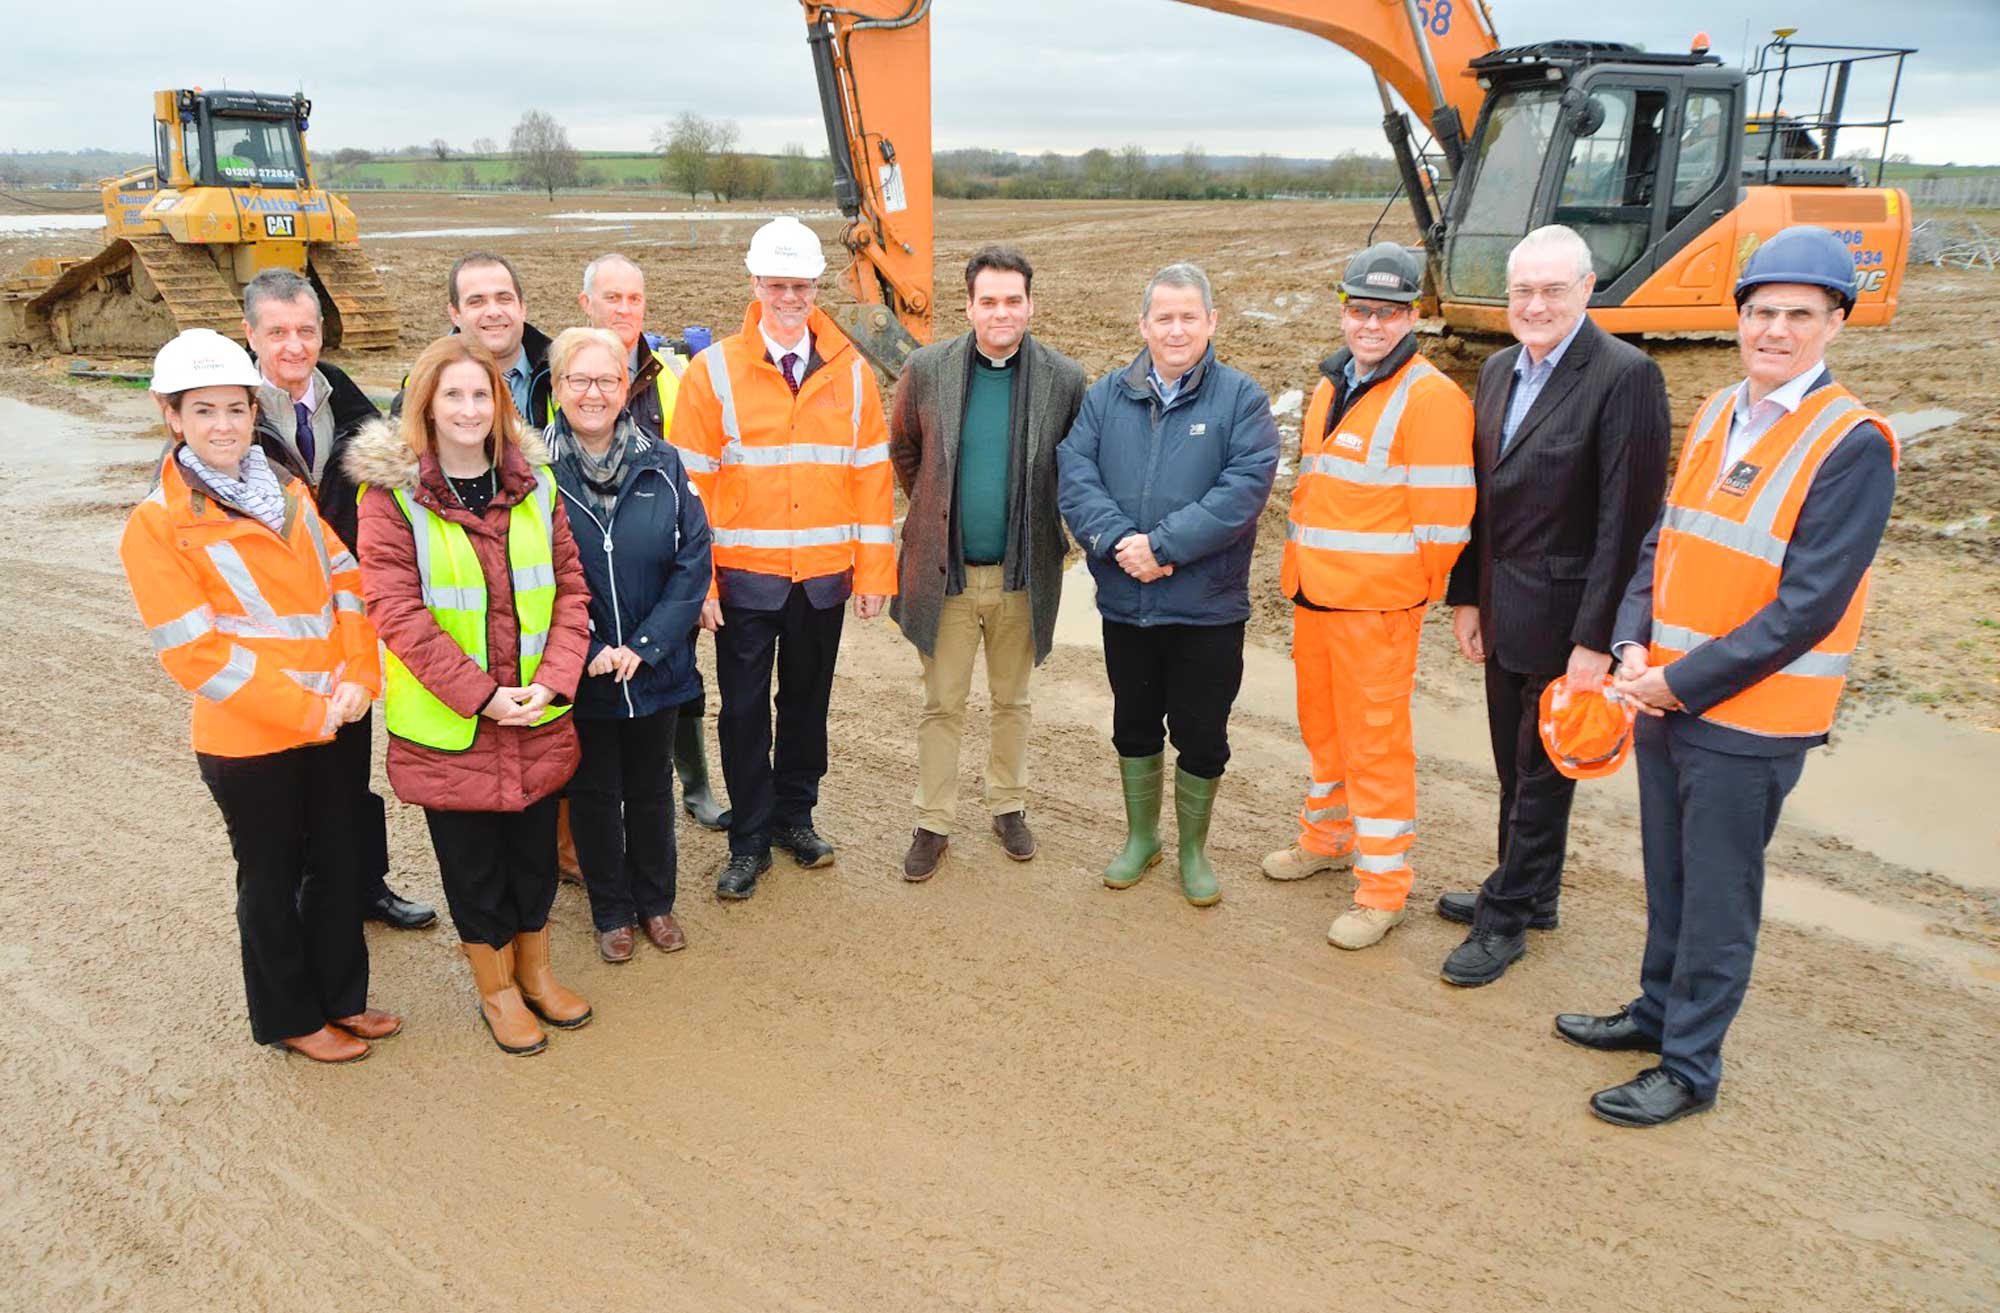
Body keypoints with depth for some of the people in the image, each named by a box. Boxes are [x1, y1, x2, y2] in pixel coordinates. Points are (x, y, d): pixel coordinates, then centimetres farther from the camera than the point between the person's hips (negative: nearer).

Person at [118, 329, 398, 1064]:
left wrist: (357, 678, -12)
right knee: (273, 878, 11)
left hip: (330, 723, 5)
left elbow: (346, 583, 3)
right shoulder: (155, 528, -11)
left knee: (336, 863, 17)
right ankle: (288, 1018, 30)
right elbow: (194, 652, -15)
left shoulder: (288, 493, 6)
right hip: (248, 738, -5)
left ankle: (341, 997, 36)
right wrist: (305, 709, -17)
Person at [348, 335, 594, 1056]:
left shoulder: (534, 482, 3)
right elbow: (396, 611, -14)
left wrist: (553, 678, -10)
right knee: (472, 859, 11)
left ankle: (535, 968, 38)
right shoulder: (391, 492, -9)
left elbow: (569, 586, 3)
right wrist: (479, 693, -19)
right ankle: (495, 987, 32)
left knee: (535, 847, 16)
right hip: (446, 722, -3)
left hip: (538, 712, 4)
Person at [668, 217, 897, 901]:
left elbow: (873, 476, 4)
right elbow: (691, 483, -5)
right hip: (745, 579, -2)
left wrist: (874, 572, 0)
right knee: (745, 710, 6)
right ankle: (750, 840, 21)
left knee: (808, 703, 14)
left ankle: (795, 816, 33)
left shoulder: (851, 371, 3)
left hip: (824, 578, 2)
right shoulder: (713, 371, -4)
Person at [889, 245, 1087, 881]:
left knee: (1012, 701, 16)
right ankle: (932, 823, 22)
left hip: (1023, 573, 0)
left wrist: (1035, 519, 7)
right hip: (945, 571, 0)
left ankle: (1008, 806, 35)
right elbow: (903, 450, 11)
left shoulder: (1064, 379, -6)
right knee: (941, 705, 8)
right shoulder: (926, 369, -5)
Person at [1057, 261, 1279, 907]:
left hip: (1208, 609, -2)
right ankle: (1140, 836, 37)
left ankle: (1193, 848, 30)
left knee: (1201, 734, 9)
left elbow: (1244, 488, -17)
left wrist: (1163, 545, -22)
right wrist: (1118, 542, -22)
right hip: (1124, 604, 3)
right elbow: (1074, 474, -6)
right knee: (1134, 725, 17)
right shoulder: (1106, 396, 4)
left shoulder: (1241, 399, -5)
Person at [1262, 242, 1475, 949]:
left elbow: (1444, 517, -15)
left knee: (1376, 740, -1)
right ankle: (1328, 837, 40)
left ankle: (1383, 887, 11)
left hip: (1378, 605, -8)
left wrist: (1417, 591, -6)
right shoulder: (1332, 386, 13)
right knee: (1322, 724, 21)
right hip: (1313, 595, 8)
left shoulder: (1429, 397, -14)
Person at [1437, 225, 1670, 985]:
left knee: (1542, 774, 6)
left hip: (1565, 619, -7)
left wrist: (1597, 639, -18)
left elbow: (1627, 519, -18)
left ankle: (1506, 919, 20)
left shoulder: (1625, 376, -15)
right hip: (1502, 613, 7)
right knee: (1516, 769, 18)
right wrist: (1467, 598, 10)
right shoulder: (1499, 370, 8)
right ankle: (1528, 895, 35)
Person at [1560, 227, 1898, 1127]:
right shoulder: (1716, 416, 7)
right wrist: (1634, 647, -5)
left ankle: (1690, 1067, 21)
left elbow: (1808, 607, -19)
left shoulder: (1852, 444, -15)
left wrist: (1684, 682, -17)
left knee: (1717, 896, 6)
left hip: (1748, 717, -6)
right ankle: (1659, 1009, 39)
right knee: (1667, 875, 20)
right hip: (1665, 700, 7)